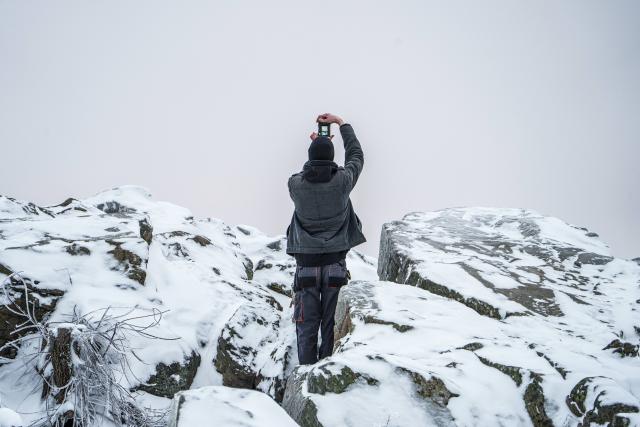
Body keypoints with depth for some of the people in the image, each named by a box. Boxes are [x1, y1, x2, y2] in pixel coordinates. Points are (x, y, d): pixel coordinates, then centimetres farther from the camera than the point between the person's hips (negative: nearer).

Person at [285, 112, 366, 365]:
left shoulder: (295, 184, -8)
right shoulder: (341, 181, -9)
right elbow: (356, 156, 12)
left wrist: (315, 145, 28)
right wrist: (341, 123, 22)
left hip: (306, 264, 0)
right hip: (336, 264, 0)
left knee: (307, 327, 6)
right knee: (332, 326, 8)